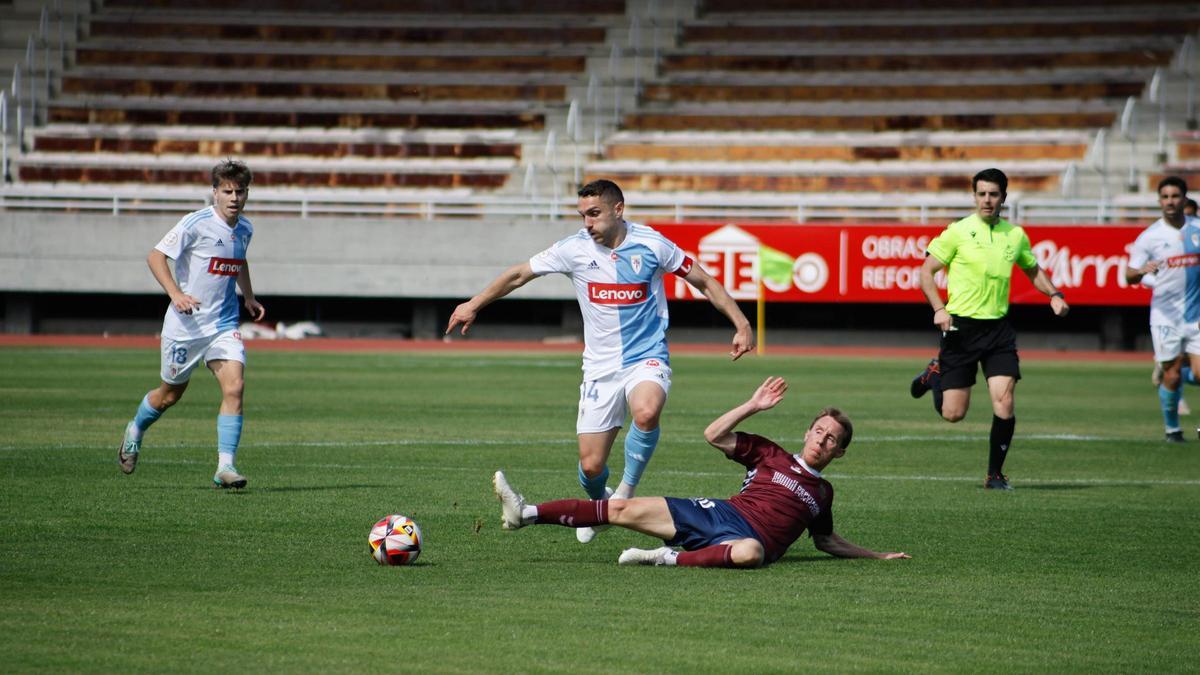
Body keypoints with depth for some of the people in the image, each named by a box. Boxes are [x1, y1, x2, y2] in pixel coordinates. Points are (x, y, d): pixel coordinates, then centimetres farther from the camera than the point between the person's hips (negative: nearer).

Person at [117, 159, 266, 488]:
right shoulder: (196, 224, -15)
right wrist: (176, 294, -27)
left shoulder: (244, 230, 5)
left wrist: (249, 298, 22)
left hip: (224, 325, 4)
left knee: (234, 387, -16)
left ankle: (225, 466, -17)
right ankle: (135, 431, 43)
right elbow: (156, 256, -16)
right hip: (185, 324, -4)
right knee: (170, 394, 11)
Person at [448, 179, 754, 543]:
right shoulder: (575, 249, -4)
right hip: (600, 368, 2)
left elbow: (705, 282, 3)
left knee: (646, 413, -36)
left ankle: (627, 489, -12)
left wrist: (741, 324, -3)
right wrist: (473, 305, 10)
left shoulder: (651, 244, -7)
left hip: (647, 360, -2)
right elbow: (518, 275, 8)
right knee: (591, 467, -3)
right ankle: (599, 504, 33)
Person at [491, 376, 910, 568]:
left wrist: (876, 556, 29)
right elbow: (714, 435, 11)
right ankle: (525, 514, -18)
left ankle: (670, 559, -44)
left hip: (752, 536, -2)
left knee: (750, 552, -45)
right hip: (717, 515, 2)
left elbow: (825, 540, 34)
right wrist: (754, 407, 5)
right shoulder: (768, 455, 18)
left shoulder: (823, 493, 22)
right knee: (624, 510, -12)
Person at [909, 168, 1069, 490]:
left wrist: (1054, 295, 6)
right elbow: (926, 272, -1)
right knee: (953, 413, 0)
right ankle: (935, 374, 34)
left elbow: (1033, 270, 24)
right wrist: (939, 309, -15)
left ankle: (995, 475, 5)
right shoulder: (958, 232, -4)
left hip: (999, 328, 3)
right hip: (961, 327, -3)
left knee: (1004, 406, -12)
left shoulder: (1015, 235, 7)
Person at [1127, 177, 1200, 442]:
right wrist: (1142, 271, -26)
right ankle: (1171, 428, 19)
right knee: (1172, 377, -1)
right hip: (1165, 316, -2)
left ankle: (1166, 372, 20)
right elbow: (1129, 276, -5)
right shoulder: (1149, 237, -5)